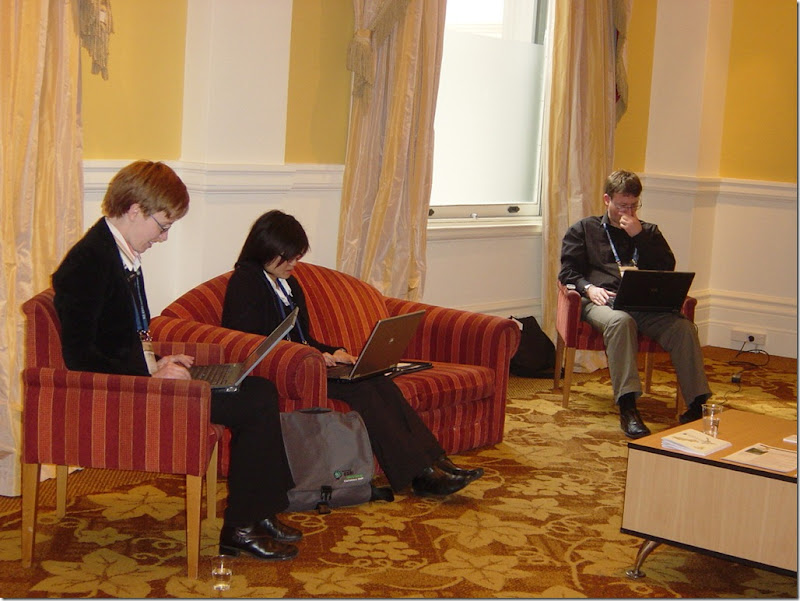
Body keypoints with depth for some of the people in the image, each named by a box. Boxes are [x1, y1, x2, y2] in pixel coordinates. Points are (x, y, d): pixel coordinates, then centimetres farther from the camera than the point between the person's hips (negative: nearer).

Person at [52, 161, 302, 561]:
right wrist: (151, 374, -21)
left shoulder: (123, 253, 11)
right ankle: (240, 530, -2)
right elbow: (78, 356, -23)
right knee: (256, 402, -14)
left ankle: (258, 513, 10)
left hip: (135, 375, 10)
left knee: (261, 391, 3)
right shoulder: (88, 262, -19)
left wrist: (157, 362, 4)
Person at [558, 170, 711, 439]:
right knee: (620, 321, -40)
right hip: (602, 300, -2)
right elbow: (568, 271, 12)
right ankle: (628, 408, -46)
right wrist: (588, 287, -9)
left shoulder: (649, 232, 27)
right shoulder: (584, 230, 22)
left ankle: (697, 406, -29)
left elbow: (667, 268, 11)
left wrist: (639, 236, 2)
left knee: (684, 327, -29)